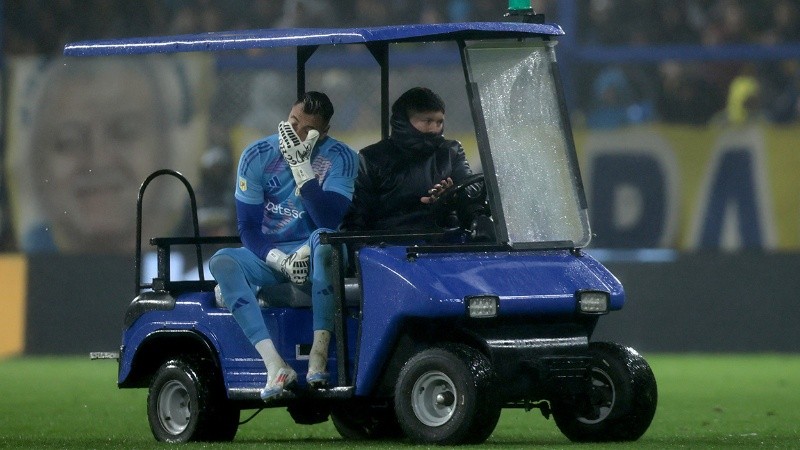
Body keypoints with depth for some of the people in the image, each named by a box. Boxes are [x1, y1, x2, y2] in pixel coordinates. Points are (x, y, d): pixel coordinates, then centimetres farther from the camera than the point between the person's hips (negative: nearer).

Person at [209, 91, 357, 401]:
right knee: (222, 261, -28)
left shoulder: (340, 158, -9)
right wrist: (279, 260, -22)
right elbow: (248, 227, -4)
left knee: (322, 238, -36)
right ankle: (276, 367, -39)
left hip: (313, 258, -2)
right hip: (270, 255, 2)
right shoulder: (257, 156, -4)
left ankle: (319, 353, -38)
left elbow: (329, 221, -22)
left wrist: (301, 167, -27)